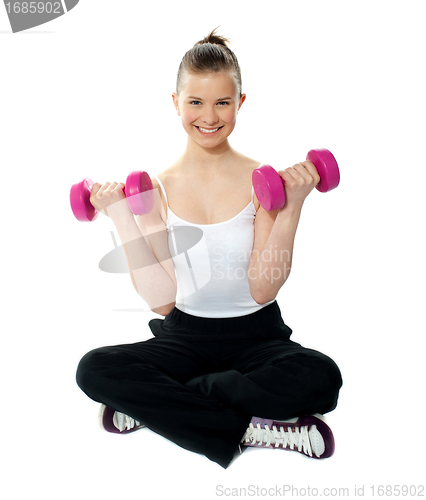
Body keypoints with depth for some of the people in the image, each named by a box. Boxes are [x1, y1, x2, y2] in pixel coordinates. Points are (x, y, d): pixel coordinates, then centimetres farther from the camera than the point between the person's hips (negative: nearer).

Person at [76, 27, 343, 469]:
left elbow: (263, 290, -12)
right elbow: (160, 300, -8)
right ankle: (248, 429, -20)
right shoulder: (156, 188, 0)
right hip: (185, 336, 1)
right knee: (94, 370, -25)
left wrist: (292, 208, -19)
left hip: (256, 336, -1)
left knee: (320, 377, -32)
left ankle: (155, 404, -19)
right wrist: (122, 219, -11)